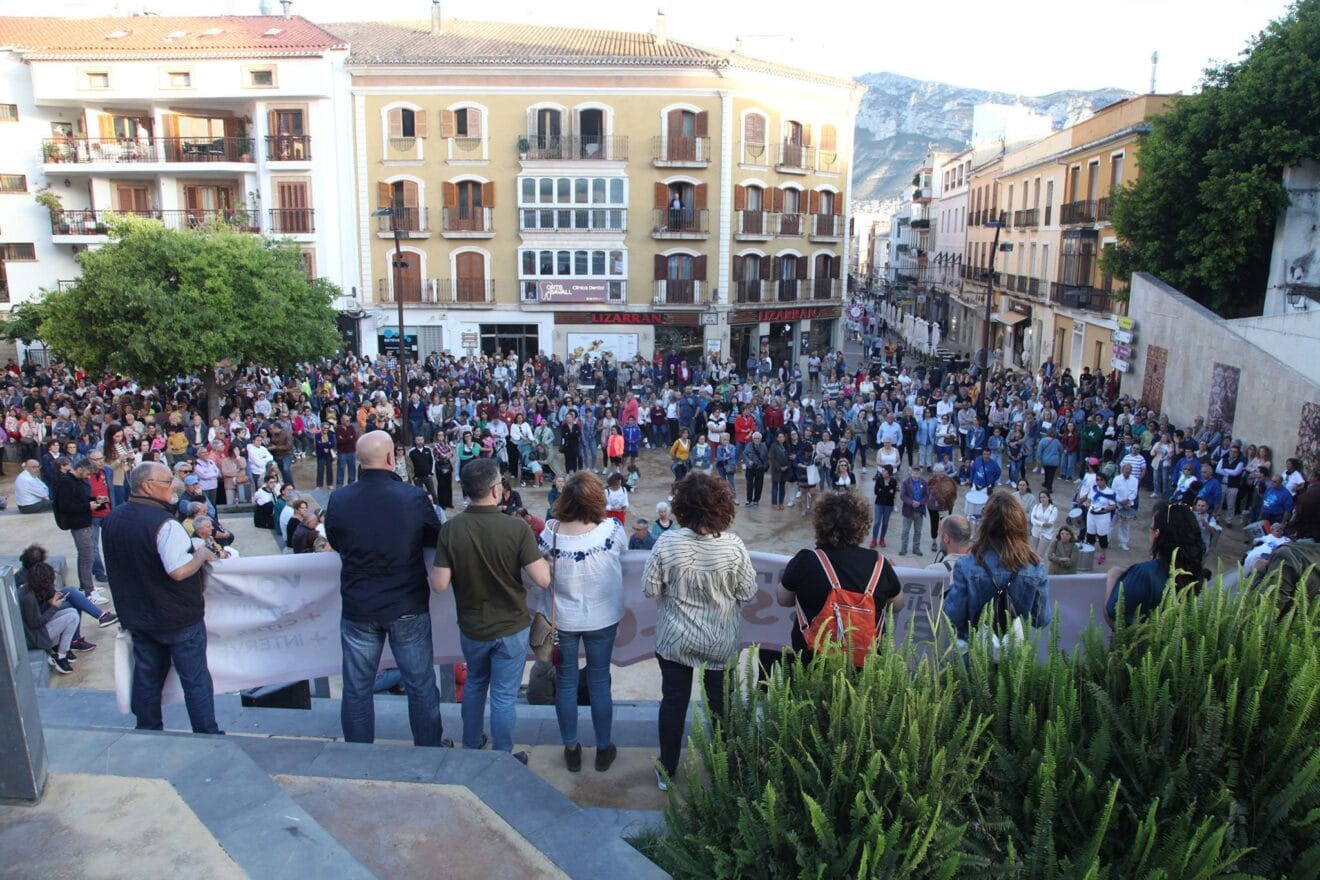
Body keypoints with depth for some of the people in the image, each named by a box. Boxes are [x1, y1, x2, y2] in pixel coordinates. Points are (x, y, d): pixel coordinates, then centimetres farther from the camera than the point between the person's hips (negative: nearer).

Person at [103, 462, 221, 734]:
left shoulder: (112, 519, 2)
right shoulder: (163, 523, -26)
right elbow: (179, 571, -32)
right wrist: (202, 554, -15)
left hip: (137, 617, 7)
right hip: (178, 619, -7)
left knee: (146, 677, 19)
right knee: (195, 679, 5)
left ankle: (148, 731, 30)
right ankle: (207, 734, 14)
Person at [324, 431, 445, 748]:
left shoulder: (338, 500, -12)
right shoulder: (414, 497, -18)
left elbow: (335, 542, 6)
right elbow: (436, 538, -1)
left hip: (357, 608, 1)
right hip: (408, 606, -1)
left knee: (357, 688, 16)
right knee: (420, 683, 15)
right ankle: (429, 748, 29)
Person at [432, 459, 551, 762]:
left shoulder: (450, 529, -16)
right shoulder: (517, 528, -22)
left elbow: (439, 584, -14)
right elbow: (542, 579, -22)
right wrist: (540, 556, -2)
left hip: (471, 627, 3)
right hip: (510, 628, -3)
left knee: (474, 684, 27)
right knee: (504, 696, 11)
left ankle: (470, 747, 43)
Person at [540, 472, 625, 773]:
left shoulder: (550, 532, -21)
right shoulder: (612, 529, -23)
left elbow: (542, 575, -7)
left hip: (562, 619, 0)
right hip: (602, 618, 0)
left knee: (566, 682, 17)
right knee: (599, 681, 15)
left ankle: (571, 749, 31)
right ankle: (603, 749, 30)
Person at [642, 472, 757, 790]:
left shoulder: (666, 543, -20)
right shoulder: (733, 545, -19)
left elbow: (650, 590, -11)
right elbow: (748, 593, -9)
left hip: (674, 640, 0)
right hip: (721, 643, 0)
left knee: (673, 702, 16)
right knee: (722, 704, 17)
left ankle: (667, 772, 29)